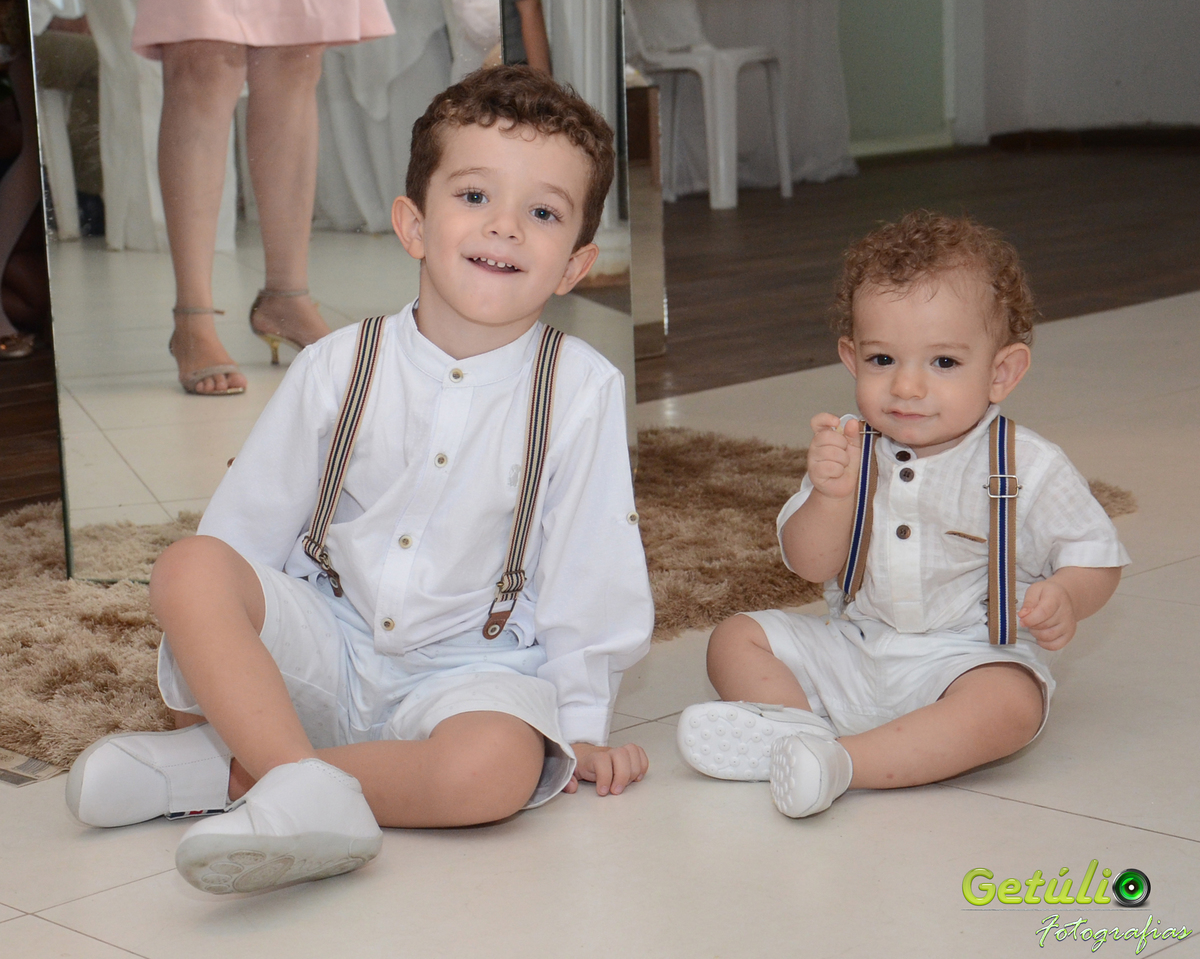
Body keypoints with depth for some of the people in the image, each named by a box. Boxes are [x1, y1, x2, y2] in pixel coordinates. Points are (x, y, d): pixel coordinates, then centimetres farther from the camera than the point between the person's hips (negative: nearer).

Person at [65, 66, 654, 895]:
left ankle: (224, 770, -25)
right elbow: (249, 523, 4)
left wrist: (580, 724, 1)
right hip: (323, 647, 2)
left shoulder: (583, 392, -7)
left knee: (494, 768, -35)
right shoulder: (338, 369, -3)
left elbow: (591, 573, -2)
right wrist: (208, 656, 3)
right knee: (189, 570, -24)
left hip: (470, 666, -1)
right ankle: (303, 782, -34)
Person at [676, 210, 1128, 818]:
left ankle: (841, 762, -40)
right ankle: (792, 722, -29)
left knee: (1010, 705, -36)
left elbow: (1097, 557, -2)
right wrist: (831, 495, -26)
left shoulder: (1028, 470, -10)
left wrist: (1064, 598, -25)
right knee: (736, 639, -4)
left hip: (974, 658, -4)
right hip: (853, 649, 4)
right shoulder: (848, 450, -2)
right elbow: (811, 565, -6)